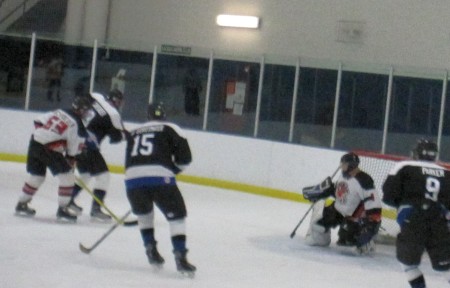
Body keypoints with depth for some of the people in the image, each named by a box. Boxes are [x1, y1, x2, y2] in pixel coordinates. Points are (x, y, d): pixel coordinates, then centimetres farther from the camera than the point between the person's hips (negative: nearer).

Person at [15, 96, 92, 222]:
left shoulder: (60, 112, 13)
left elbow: (38, 121, 15)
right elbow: (74, 149, -4)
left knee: (36, 175, 23)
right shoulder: (78, 124, -7)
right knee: (67, 176, 2)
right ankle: (62, 209, 3)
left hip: (34, 142, 8)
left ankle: (21, 204, 32)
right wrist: (70, 161, 10)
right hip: (49, 149, -8)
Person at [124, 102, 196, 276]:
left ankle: (150, 248, 23)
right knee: (177, 215, 7)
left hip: (132, 178, 4)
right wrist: (174, 169, 25)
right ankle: (180, 255, -7)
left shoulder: (134, 133, 27)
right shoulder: (170, 129, 14)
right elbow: (185, 157, 6)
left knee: (144, 213, 31)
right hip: (160, 178, -4)